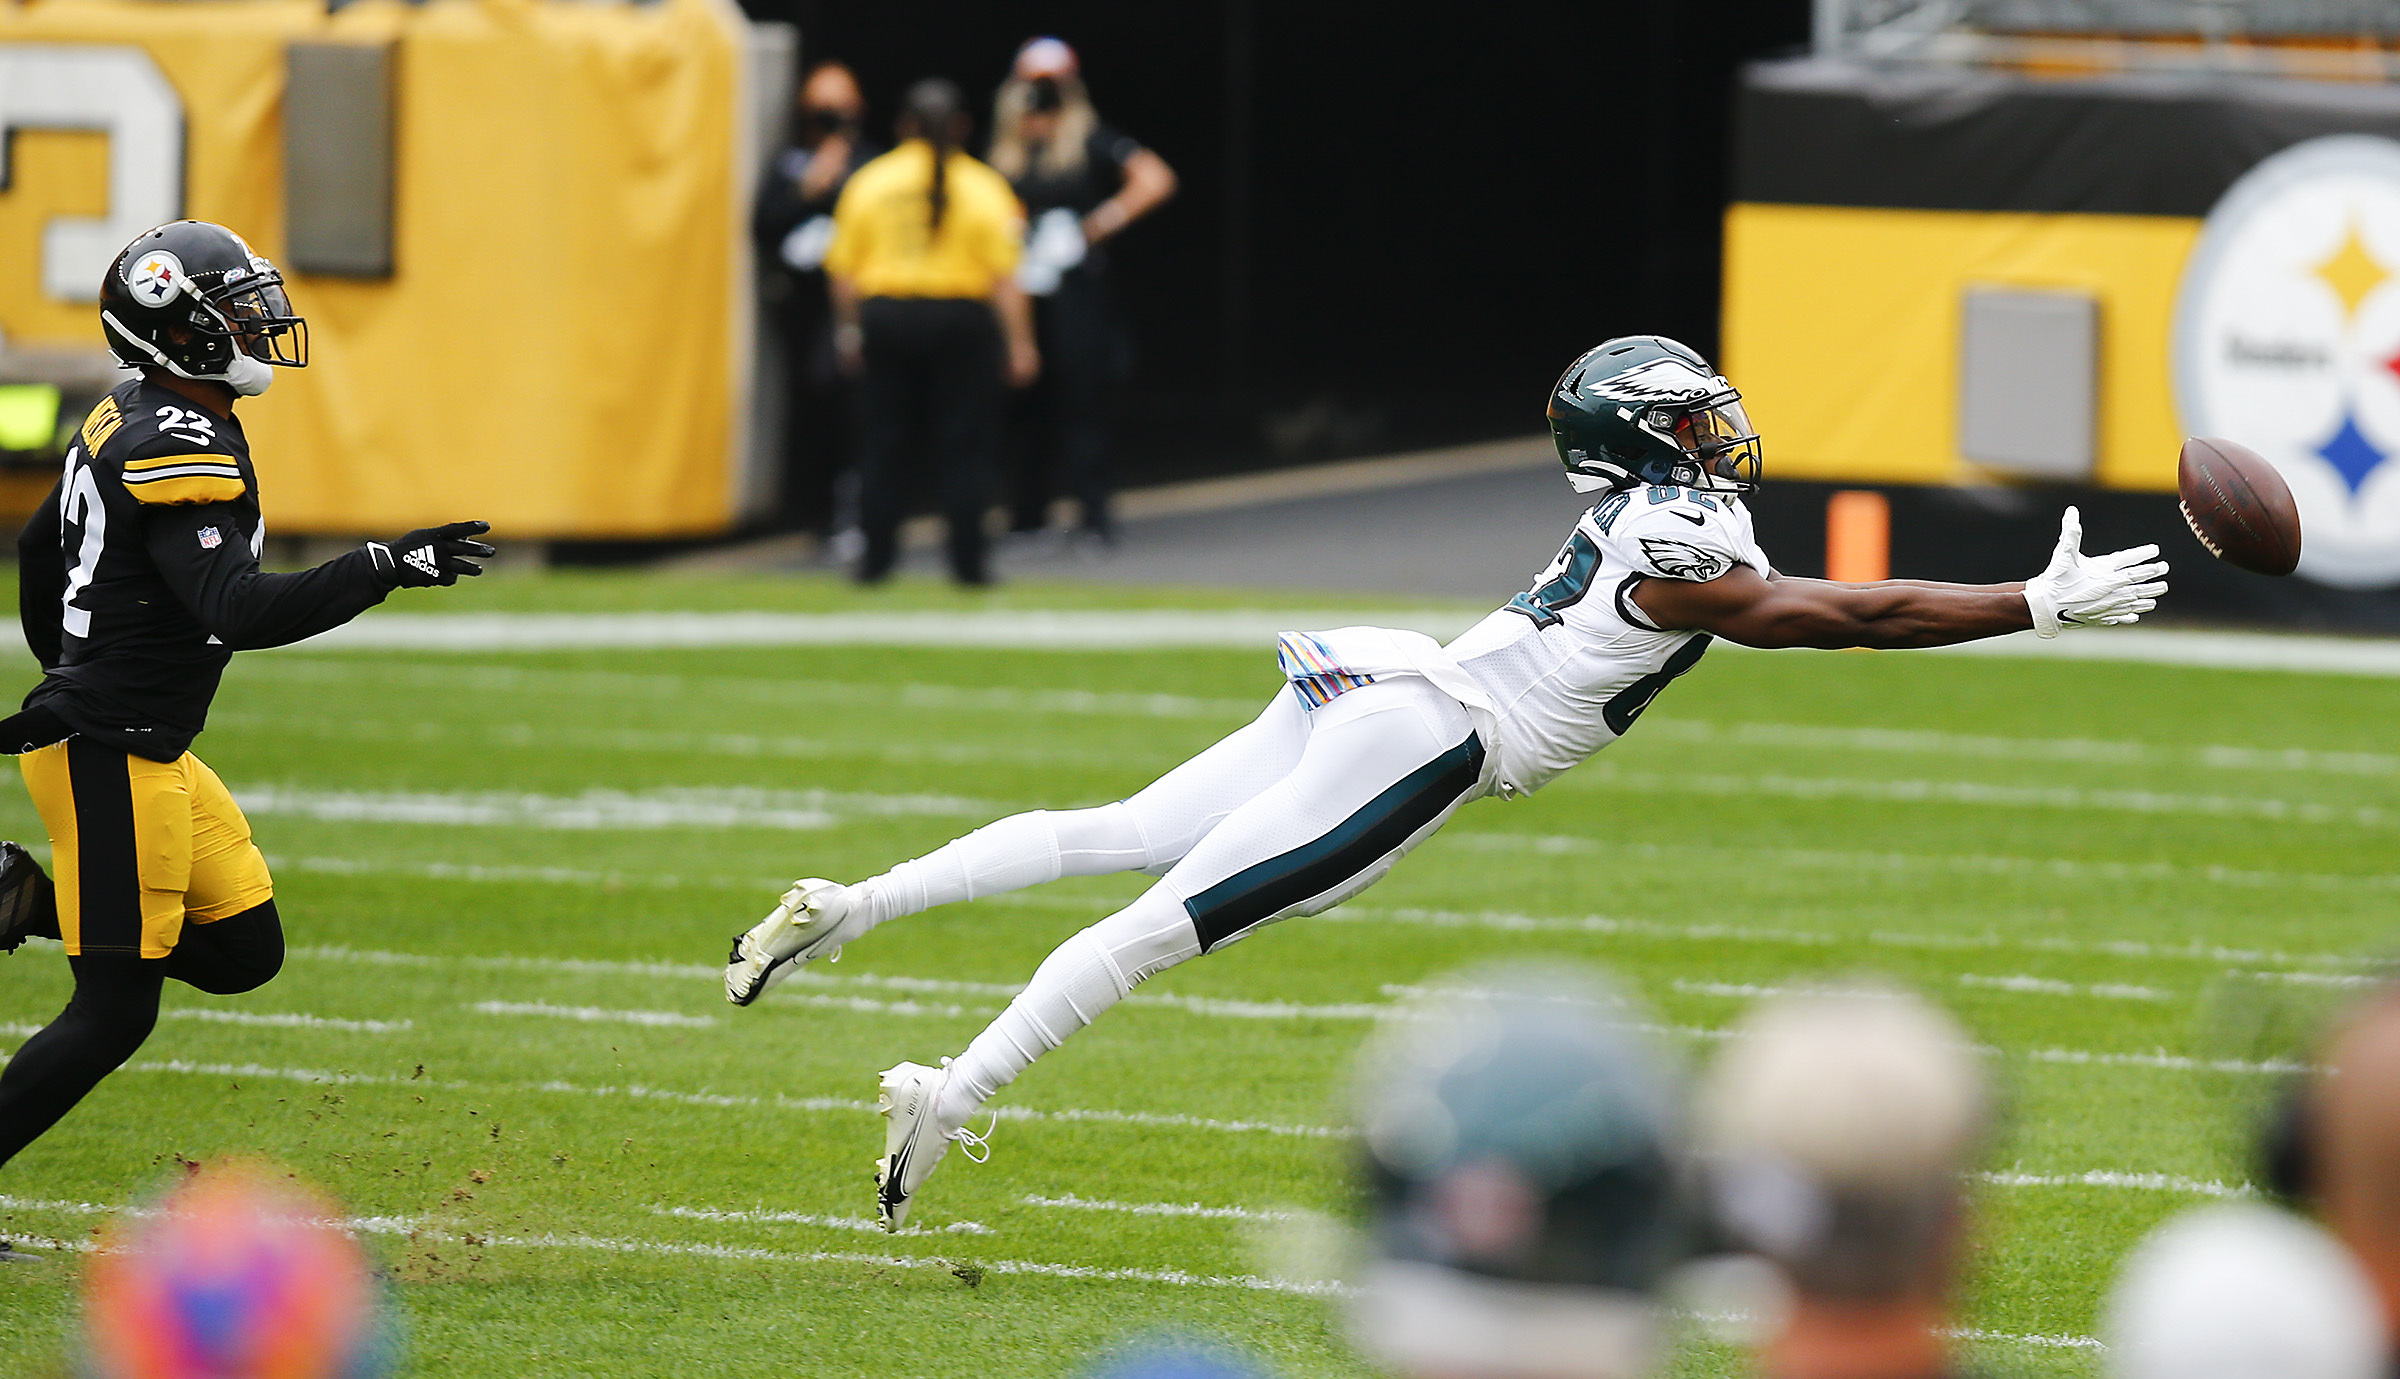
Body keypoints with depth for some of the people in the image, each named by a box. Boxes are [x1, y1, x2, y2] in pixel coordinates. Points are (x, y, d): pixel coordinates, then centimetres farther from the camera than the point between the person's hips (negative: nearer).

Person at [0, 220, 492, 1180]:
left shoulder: (126, 421, 10)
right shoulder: (180, 451, -21)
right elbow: (240, 611, -30)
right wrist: (384, 568, -29)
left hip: (150, 748, 10)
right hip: (113, 759, -10)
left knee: (243, 951, 12)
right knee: (113, 1014, -5)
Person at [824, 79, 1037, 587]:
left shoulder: (867, 182, 3)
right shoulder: (982, 187, -3)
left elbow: (844, 271, 4)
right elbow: (1005, 277, -7)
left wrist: (848, 331, 14)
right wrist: (1020, 343, -4)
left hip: (885, 316, 2)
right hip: (960, 317, -2)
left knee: (885, 441, 8)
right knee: (963, 445, 4)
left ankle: (875, 558, 8)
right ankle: (967, 559, 2)